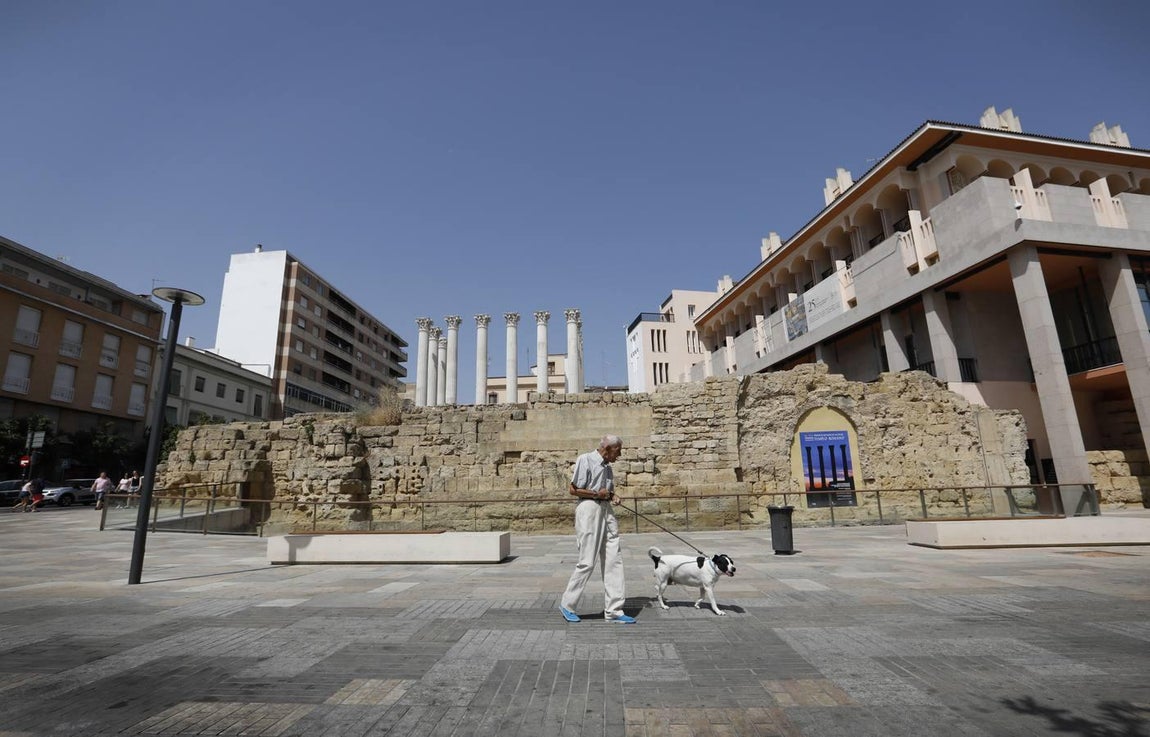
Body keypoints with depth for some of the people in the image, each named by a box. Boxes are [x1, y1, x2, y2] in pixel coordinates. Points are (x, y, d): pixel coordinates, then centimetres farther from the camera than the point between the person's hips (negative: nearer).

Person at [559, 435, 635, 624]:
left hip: (606, 510, 8)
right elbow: (573, 490, -11)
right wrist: (596, 493, -13)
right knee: (587, 562, -4)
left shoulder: (607, 467, 17)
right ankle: (566, 605, 14)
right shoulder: (585, 460, -8)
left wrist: (612, 497, 7)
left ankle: (613, 611, 14)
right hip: (589, 509, -8)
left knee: (613, 560, 5)